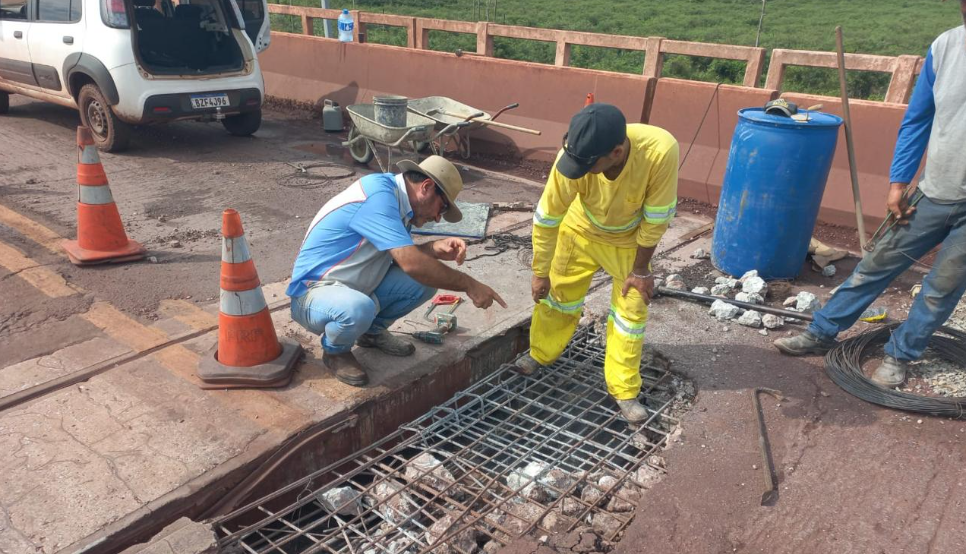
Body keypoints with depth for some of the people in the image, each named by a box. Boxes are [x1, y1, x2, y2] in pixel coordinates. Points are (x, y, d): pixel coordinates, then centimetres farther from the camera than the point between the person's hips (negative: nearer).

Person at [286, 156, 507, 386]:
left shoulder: (394, 195, 2)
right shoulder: (378, 195, -26)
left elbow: (404, 255, 10)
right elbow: (412, 264, -34)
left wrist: (435, 249, -10)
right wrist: (469, 285, -25)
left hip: (358, 288, 9)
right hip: (314, 291, -9)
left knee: (428, 278, -5)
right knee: (358, 308, -41)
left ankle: (373, 331, 16)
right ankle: (335, 351, -5)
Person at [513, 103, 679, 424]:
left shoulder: (661, 151, -42)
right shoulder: (575, 157, -36)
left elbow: (656, 219, -26)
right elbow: (546, 218, -22)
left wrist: (640, 269, -15)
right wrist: (540, 272, -13)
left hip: (629, 239, -1)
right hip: (581, 231, 1)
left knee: (631, 309, 2)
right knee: (558, 293, 11)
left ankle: (623, 390, 18)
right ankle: (541, 354, 37)